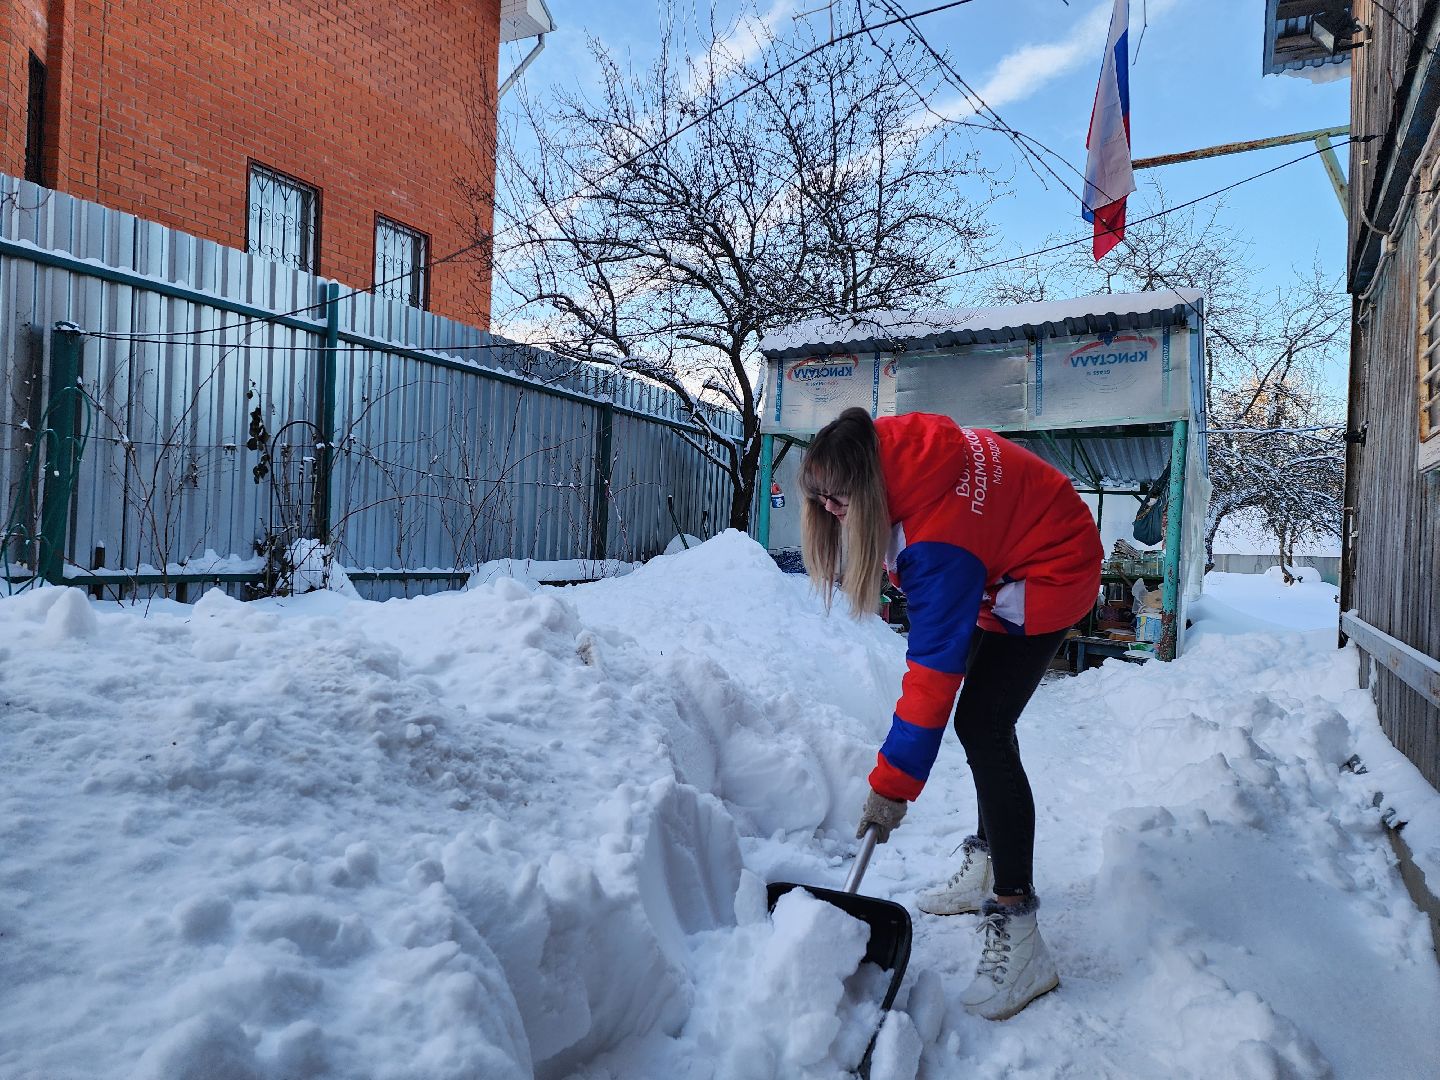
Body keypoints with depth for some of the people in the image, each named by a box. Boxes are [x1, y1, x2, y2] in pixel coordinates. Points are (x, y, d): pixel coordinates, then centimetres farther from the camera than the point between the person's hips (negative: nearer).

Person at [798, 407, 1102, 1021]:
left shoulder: (939, 532, -38)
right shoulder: (889, 448, -14)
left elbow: (935, 665, -37)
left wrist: (892, 785, -34)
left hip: (1048, 573, -10)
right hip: (1003, 556, 10)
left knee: (981, 725, -19)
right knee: (985, 721, 14)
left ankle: (1017, 936, -15)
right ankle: (988, 864, 29)